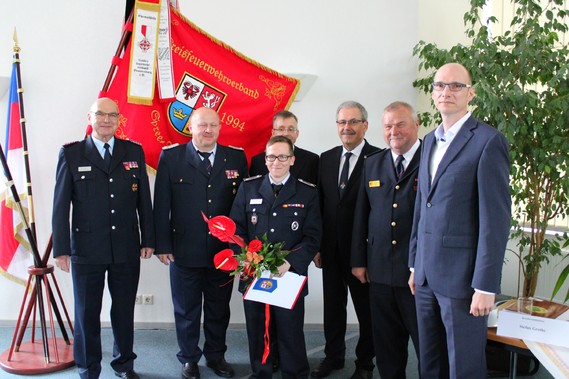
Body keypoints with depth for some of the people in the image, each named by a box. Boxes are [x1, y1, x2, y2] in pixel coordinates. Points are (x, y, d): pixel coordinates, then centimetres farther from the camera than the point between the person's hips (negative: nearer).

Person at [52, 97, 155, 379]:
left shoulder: (134, 152, 5)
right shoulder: (71, 154, 0)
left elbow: (144, 200, 7)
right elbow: (61, 205, -2)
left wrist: (148, 240, 5)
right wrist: (61, 248, -5)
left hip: (127, 250, 2)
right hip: (86, 250, -2)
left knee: (124, 311, 14)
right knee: (87, 314, 9)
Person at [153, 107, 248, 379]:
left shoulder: (236, 158, 1)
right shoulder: (171, 157, -3)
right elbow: (161, 205, -3)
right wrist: (162, 245, -6)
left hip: (224, 252, 2)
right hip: (184, 251, -1)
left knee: (219, 309, 16)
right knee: (186, 310, 13)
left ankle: (216, 356, 36)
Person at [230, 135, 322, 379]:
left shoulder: (308, 192, 1)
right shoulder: (248, 187, 6)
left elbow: (313, 237, -4)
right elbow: (236, 228, 6)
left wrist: (289, 262, -18)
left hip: (290, 275, -2)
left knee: (291, 334, 5)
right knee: (256, 333, 12)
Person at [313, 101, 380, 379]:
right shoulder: (326, 158, 7)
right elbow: (320, 203, 8)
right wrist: (317, 245, 6)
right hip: (331, 248, 5)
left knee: (366, 308, 11)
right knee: (333, 305, 17)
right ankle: (333, 356, 35)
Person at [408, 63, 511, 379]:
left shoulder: (488, 140, -10)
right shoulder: (431, 140, 14)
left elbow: (496, 219, -14)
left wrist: (485, 286, -16)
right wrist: (416, 264, 16)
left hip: (463, 277, -7)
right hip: (427, 275, 7)